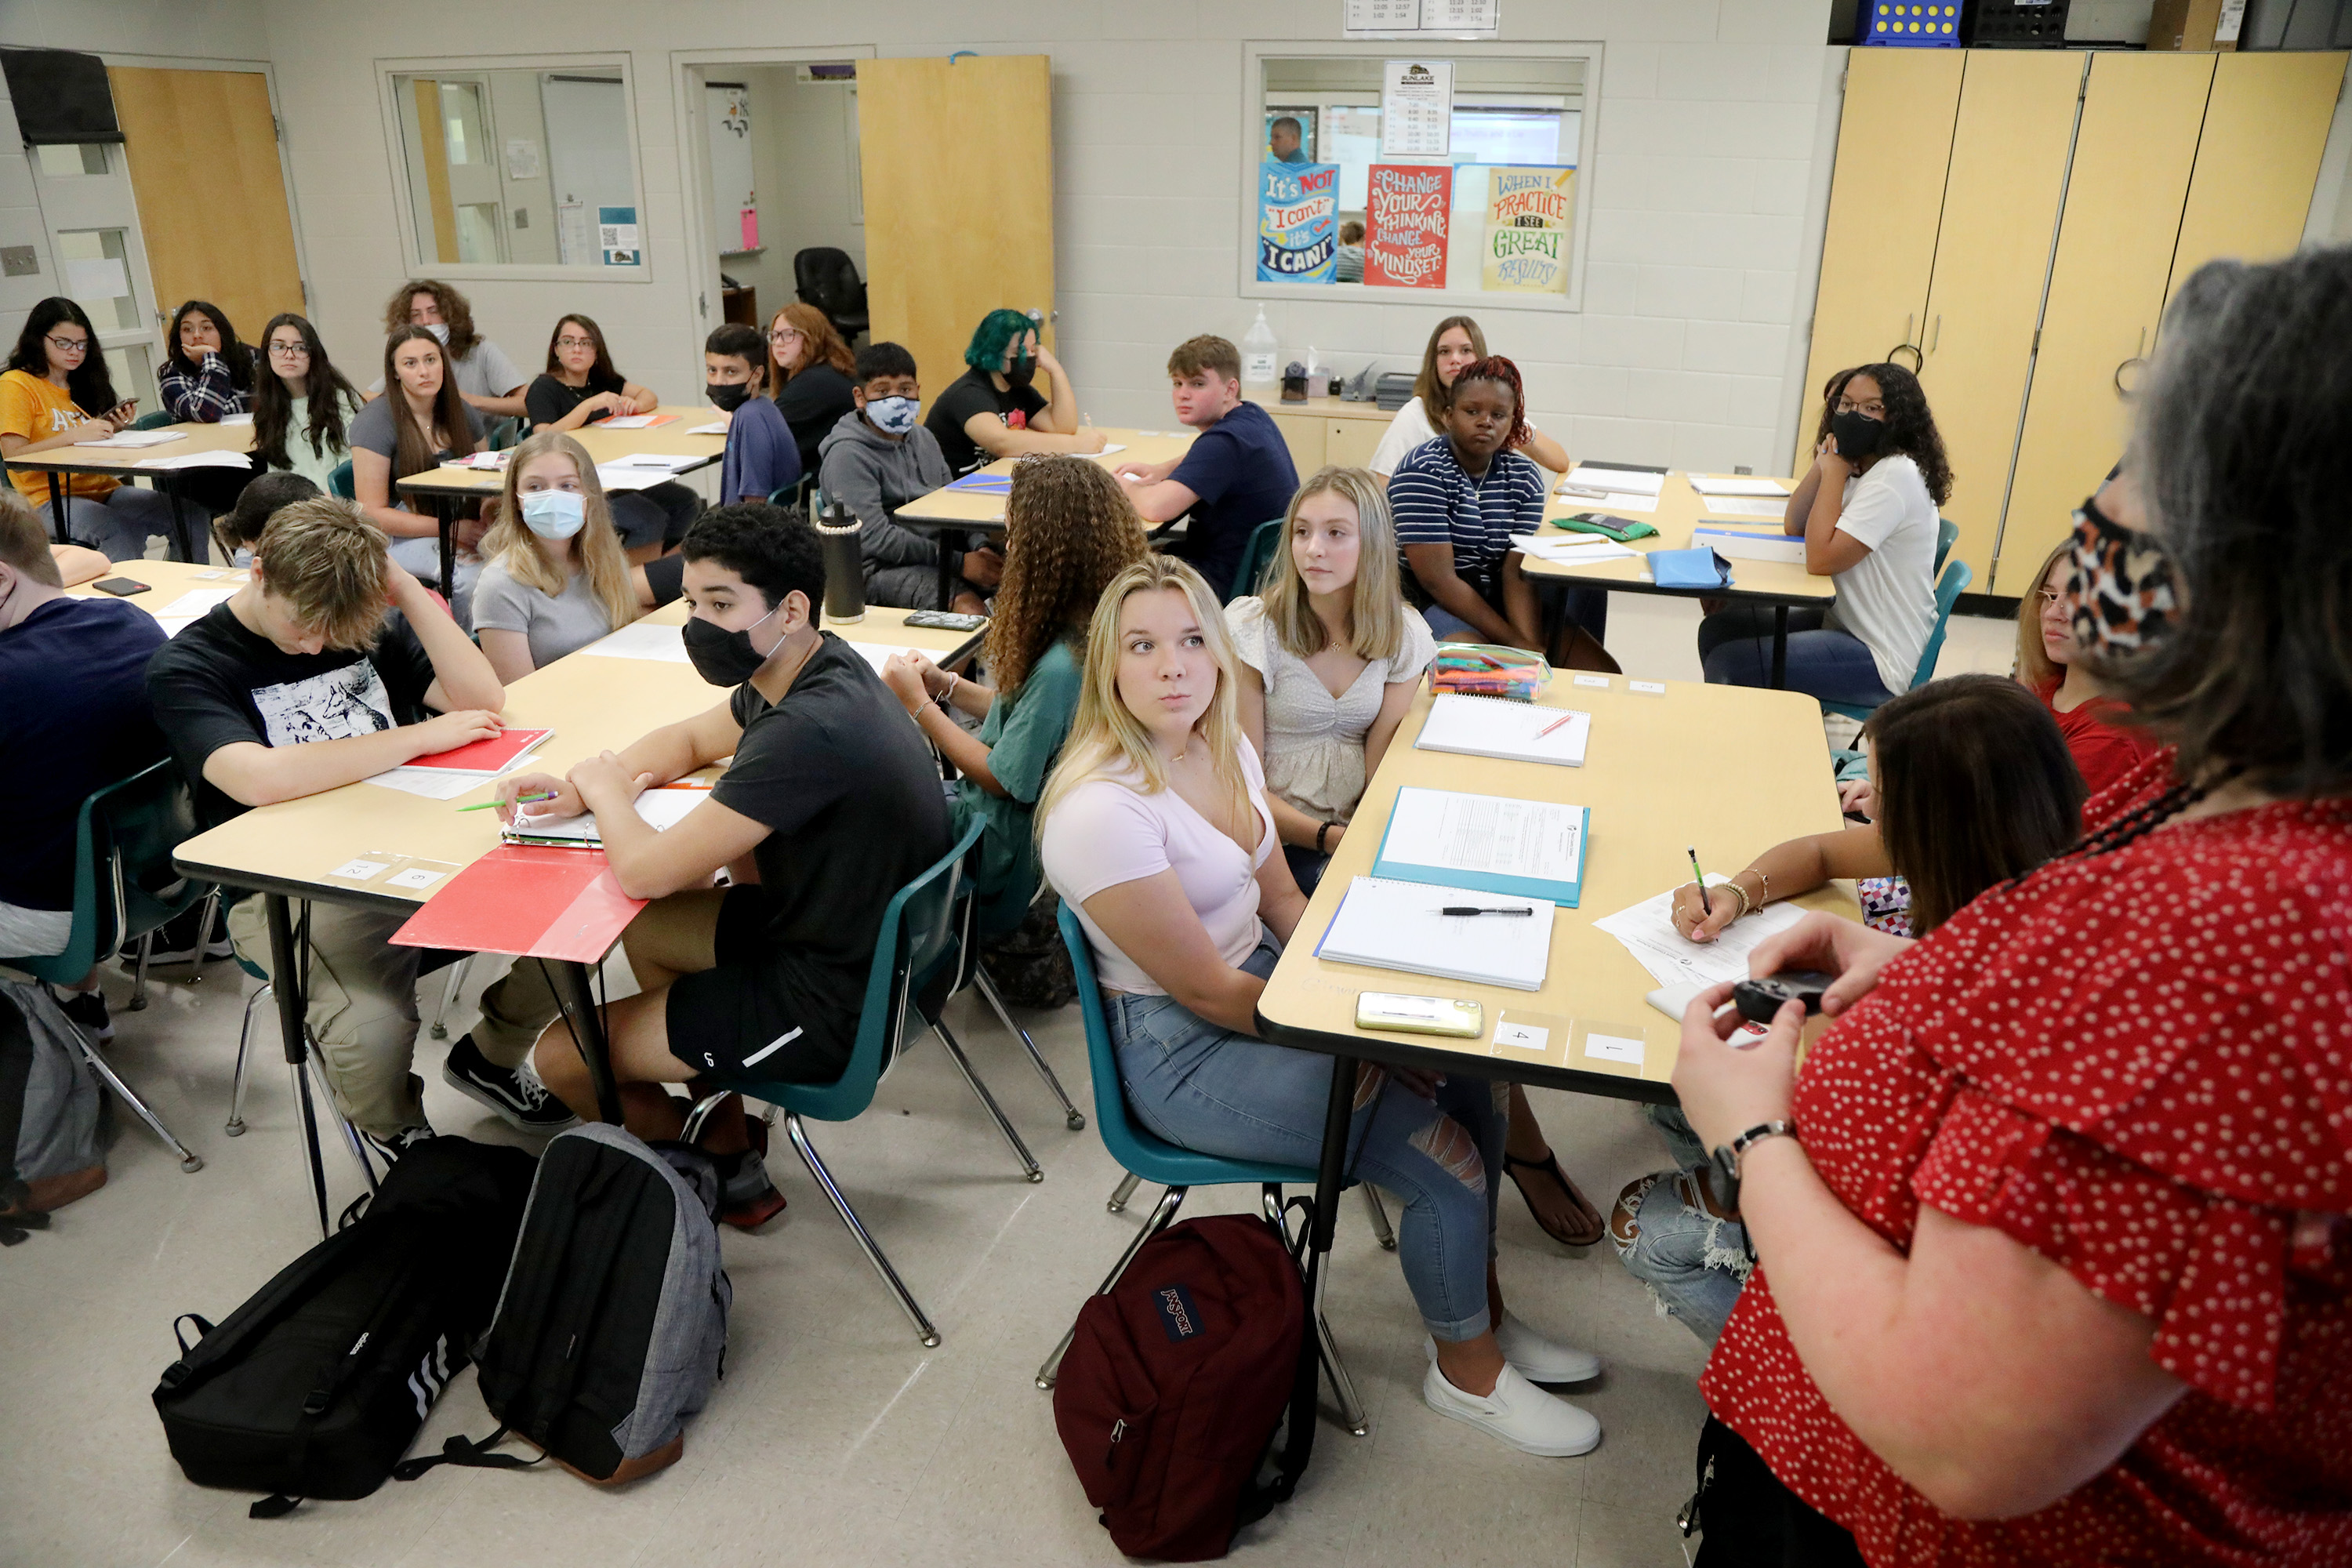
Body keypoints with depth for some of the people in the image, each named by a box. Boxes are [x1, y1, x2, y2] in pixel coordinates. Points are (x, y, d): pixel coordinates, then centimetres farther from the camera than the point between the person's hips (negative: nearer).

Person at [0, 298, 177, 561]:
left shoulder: (81, 383, 20)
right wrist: (75, 435, -21)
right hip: (51, 500, -6)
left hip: (104, 490, 6)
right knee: (124, 532, -37)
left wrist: (116, 428, 3)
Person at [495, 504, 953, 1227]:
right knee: (647, 927, 26)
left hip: (836, 1005, -10)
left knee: (561, 1054, 0)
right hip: (861, 941, 10)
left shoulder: (808, 732, -31)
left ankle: (726, 1179, 26)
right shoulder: (821, 667, 0)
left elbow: (642, 870, -27)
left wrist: (606, 788, -6)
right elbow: (691, 738, 18)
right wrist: (584, 787, 1)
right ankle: (723, 1136, 30)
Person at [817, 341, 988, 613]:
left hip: (940, 553, 8)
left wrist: (980, 548, -5)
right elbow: (876, 538, -17)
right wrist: (960, 563, -19)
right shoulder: (848, 456, -9)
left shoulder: (923, 438, 16)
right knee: (969, 607, -33)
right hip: (880, 569, -7)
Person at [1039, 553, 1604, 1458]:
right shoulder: (1100, 811, -27)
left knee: (1468, 1086, 2)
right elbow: (1206, 990, -22)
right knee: (1447, 1161, -11)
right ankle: (1465, 1370, 17)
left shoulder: (1224, 749, 0)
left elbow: (1280, 896, 9)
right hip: (1183, 1049, -8)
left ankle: (1484, 1315, 24)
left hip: (1268, 980, 8)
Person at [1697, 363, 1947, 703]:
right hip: (1844, 622, 10)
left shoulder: (1897, 475, -21)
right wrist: (1824, 463, -5)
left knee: (1728, 664, -19)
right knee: (1717, 629, 9)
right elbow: (1795, 528, 8)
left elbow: (1822, 559, -26)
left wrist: (1835, 471, -17)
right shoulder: (1862, 467, 8)